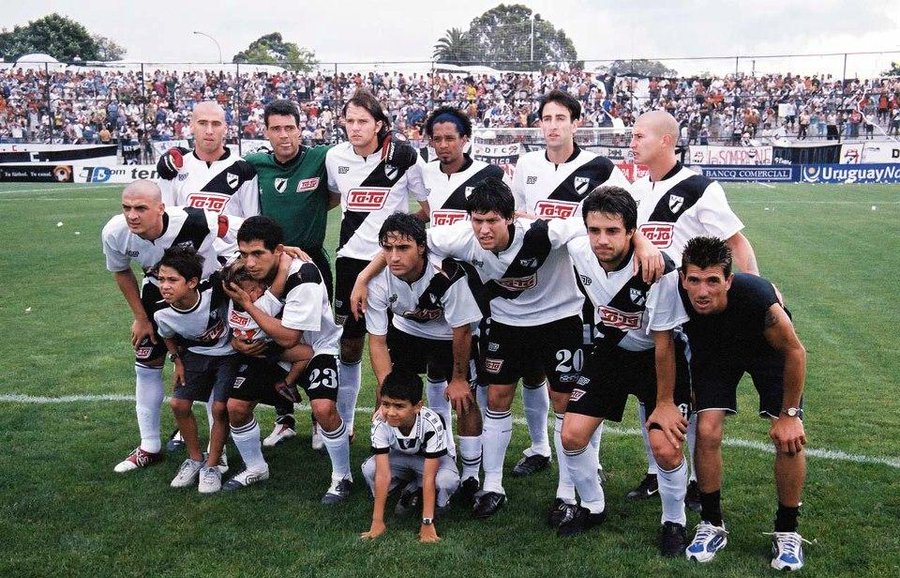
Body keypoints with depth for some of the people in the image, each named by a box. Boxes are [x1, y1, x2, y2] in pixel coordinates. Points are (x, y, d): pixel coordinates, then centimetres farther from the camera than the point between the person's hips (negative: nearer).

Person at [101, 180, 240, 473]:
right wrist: (141, 318, -1)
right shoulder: (114, 233, -25)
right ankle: (149, 447, 20)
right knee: (146, 365, 5)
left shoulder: (193, 222, -41)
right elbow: (121, 272, -3)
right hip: (158, 292, 4)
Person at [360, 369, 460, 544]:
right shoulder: (380, 424, -31)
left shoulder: (432, 424, -37)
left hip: (431, 458, -2)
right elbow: (383, 473, -30)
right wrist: (377, 521, -31)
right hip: (399, 457, 2)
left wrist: (427, 523, -34)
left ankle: (439, 503, 0)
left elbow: (428, 477, -35)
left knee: (447, 480, -34)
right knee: (369, 469, -27)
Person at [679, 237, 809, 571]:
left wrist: (789, 414, -17)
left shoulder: (757, 299, -42)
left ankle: (787, 532, 9)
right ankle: (711, 525, 8)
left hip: (767, 349, -2)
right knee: (707, 431, -13)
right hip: (712, 351, 2)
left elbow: (794, 352, -23)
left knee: (789, 438, -12)